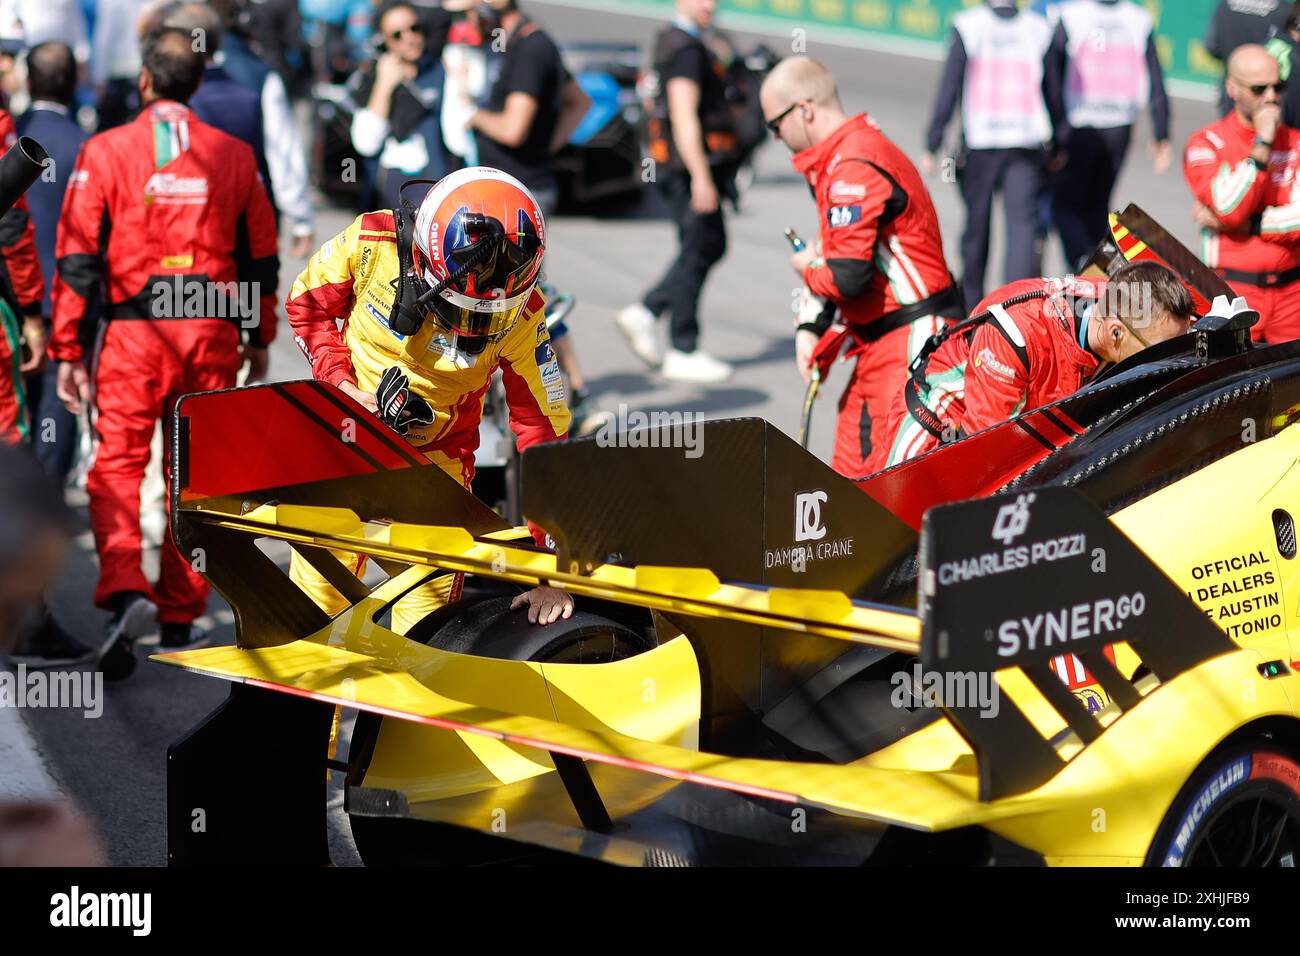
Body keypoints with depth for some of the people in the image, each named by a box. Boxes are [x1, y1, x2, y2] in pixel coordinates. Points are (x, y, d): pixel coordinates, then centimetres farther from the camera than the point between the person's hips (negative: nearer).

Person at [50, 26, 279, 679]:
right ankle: (180, 619, 16)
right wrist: (259, 338, 22)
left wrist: (67, 349, 1)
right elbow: (260, 255, 12)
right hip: (212, 332, 2)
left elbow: (78, 256, -3)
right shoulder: (233, 156, 6)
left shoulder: (105, 152, -2)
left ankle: (125, 589, -21)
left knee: (116, 467, 1)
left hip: (134, 332, -2)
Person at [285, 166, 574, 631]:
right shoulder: (374, 240, -21)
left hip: (436, 456, -1)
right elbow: (306, 305, -1)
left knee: (426, 621, -4)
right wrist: (342, 384, -17)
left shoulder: (520, 316, -21)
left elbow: (543, 430, -16)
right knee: (316, 592, 7)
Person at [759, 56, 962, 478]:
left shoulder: (854, 168, -19)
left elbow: (848, 278, -24)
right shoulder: (842, 158, 15)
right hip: (881, 345, 11)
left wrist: (806, 270, -3)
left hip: (911, 340, -11)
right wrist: (811, 328, 8)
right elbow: (832, 253, 18)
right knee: (851, 472, 11)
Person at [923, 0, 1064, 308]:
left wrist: (931, 145, 1)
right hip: (1027, 145, 1)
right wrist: (1056, 146, 20)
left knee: (976, 224, 12)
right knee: (1023, 222, -2)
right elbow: (1054, 93, 8)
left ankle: (971, 299, 24)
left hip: (979, 142, -1)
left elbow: (948, 89, -5)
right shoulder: (1039, 28, 1)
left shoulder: (967, 26, -5)